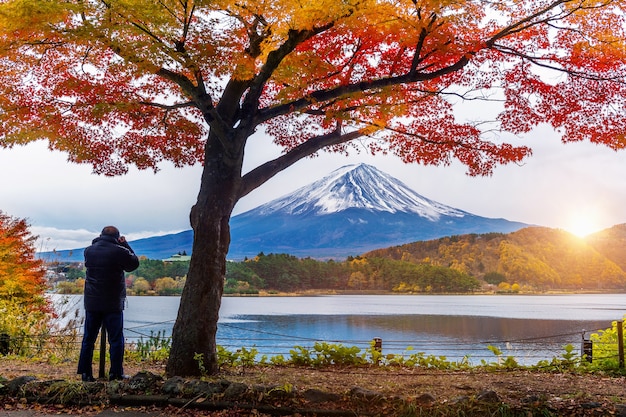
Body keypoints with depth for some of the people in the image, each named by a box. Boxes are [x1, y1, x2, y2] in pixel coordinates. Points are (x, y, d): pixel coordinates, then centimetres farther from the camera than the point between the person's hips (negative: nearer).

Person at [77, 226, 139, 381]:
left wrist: (96, 241, 17)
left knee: (88, 338, 12)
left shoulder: (89, 251, 2)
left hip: (91, 303, 4)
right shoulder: (119, 251, -12)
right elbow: (134, 263, 2)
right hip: (113, 304, -4)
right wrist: (125, 245, 8)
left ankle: (85, 373, 14)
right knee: (116, 339, 3)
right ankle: (116, 373, 2)